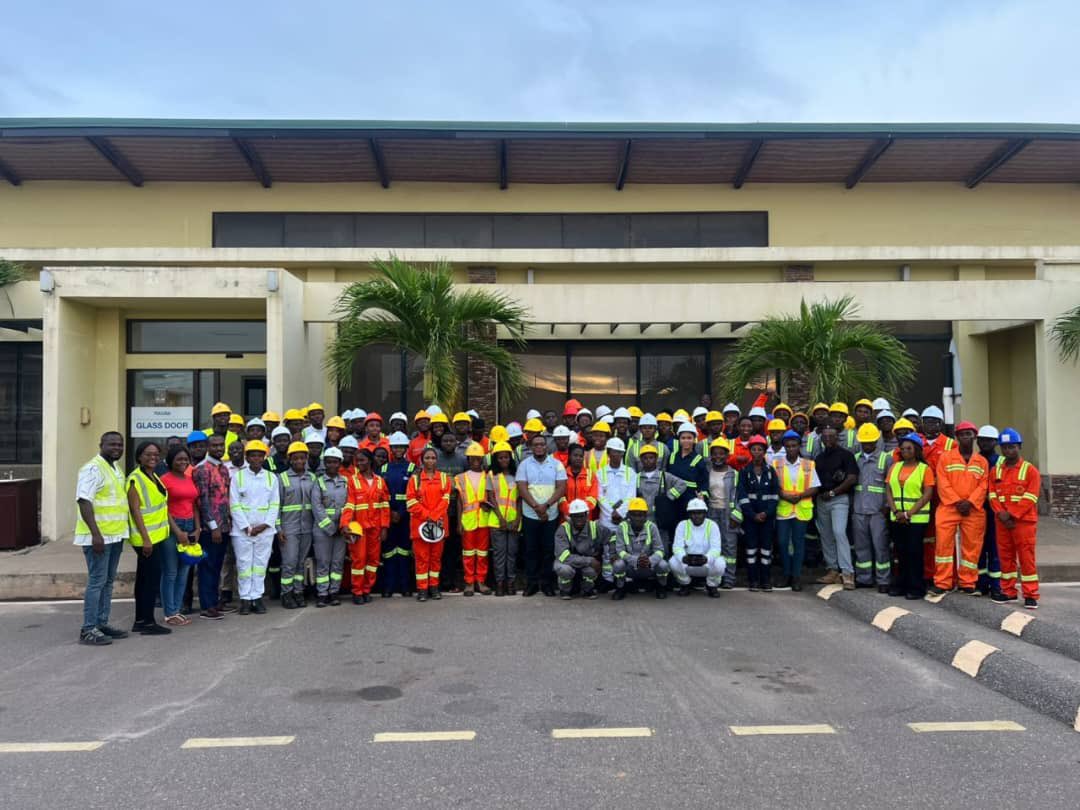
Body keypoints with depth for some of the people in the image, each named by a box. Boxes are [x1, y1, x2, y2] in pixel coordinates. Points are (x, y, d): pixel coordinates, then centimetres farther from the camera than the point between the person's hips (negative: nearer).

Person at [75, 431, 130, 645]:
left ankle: (102, 623, 21)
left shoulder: (115, 468, 15)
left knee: (108, 581, 13)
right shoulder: (93, 468, -13)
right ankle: (88, 630, -1)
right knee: (97, 581, -6)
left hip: (115, 535, 9)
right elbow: (84, 501, -21)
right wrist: (96, 533, -26)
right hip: (99, 536, -9)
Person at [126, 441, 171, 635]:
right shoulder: (135, 479, -11)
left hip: (156, 535, 9)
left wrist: (175, 529, 18)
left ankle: (140, 621, 18)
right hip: (146, 536, -9)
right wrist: (145, 538, -21)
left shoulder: (155, 478, 15)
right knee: (152, 577, -7)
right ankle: (147, 621, 0)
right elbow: (135, 510, -16)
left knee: (144, 578, 12)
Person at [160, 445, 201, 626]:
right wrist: (178, 531, -13)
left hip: (190, 526, 6)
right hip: (172, 527, -6)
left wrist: (197, 529, 5)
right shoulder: (165, 479, -5)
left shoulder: (191, 479, 14)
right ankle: (169, 613, 5)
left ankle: (178, 610, 17)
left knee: (183, 573, 9)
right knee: (170, 573, -2)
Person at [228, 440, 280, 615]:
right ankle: (245, 599, 9)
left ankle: (257, 597, 12)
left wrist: (265, 525, -8)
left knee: (261, 564, 5)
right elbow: (234, 505, -3)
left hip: (265, 530, 2)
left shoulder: (271, 477, 7)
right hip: (242, 530, -2)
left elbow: (275, 504, 5)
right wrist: (246, 527, -10)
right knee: (244, 564, 2)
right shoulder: (237, 476, 1)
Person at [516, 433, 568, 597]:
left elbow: (561, 488, -2)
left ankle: (546, 582, 12)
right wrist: (536, 507, -14)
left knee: (549, 549, 3)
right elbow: (522, 488, -4)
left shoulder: (556, 464, 4)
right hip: (530, 514, 0)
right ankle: (531, 582, 12)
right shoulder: (524, 465, 4)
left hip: (551, 514, 0)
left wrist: (546, 505, -14)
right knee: (531, 549, 4)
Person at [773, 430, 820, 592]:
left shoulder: (808, 465, 6)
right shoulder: (776, 464, 5)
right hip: (782, 509, 0)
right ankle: (787, 574, 15)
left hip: (802, 510, 0)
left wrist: (800, 495, -12)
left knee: (799, 542, 3)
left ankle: (797, 576, 11)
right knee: (782, 542, 1)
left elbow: (814, 488, 4)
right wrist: (784, 496, -14)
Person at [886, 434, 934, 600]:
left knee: (914, 552, -3)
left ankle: (916, 587, 5)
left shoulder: (925, 469, -2)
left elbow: (927, 494, -9)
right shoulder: (894, 467, 12)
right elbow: (888, 491, 8)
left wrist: (908, 513, -15)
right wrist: (895, 511, -6)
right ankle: (901, 584, 17)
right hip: (896, 517, 4)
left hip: (917, 518, -4)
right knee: (900, 551, 9)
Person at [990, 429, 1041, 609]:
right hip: (1002, 521, 4)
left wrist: (1012, 514, -16)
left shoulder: (1030, 470, -3)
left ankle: (1031, 595, 3)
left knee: (1026, 557, -3)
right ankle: (1008, 592, 20)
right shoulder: (996, 470, 11)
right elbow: (992, 495, 5)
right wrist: (1001, 513, -11)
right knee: (1005, 556, 10)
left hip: (1024, 521, -4)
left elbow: (1030, 498, -10)